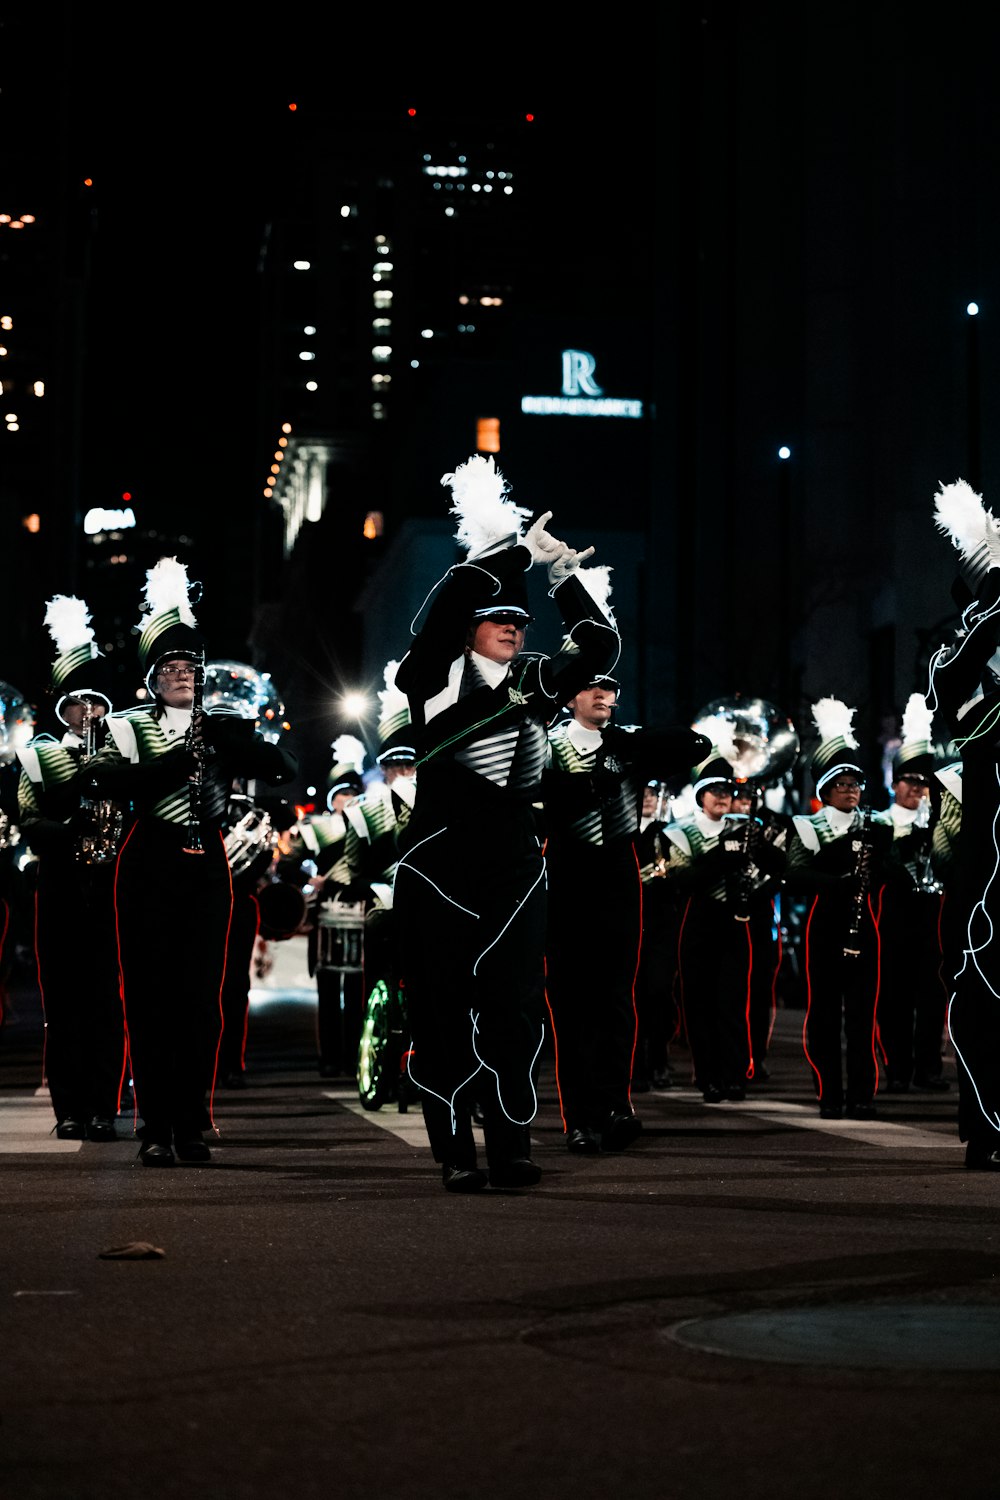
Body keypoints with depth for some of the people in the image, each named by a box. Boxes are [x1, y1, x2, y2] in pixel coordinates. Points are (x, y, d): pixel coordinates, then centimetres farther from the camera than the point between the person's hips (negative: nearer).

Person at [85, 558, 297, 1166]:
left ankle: (193, 1124, 9)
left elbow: (286, 769, 1)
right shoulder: (128, 725, 5)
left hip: (207, 865, 2)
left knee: (201, 997, 2)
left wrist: (235, 740, -13)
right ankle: (156, 1128, 0)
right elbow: (105, 781, -12)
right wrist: (176, 763, -19)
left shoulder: (224, 727, 12)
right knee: (149, 996, -3)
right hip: (150, 868, -2)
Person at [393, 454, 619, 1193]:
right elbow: (451, 598, -12)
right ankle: (458, 1153, 7)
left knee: (514, 1007, 0)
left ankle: (512, 1146, 7)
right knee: (444, 1013, 0)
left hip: (514, 870, 3)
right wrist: (520, 550, -7)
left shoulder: (536, 684, 13)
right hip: (440, 869, -3)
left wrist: (562, 573, 4)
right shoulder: (436, 677, 0)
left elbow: (600, 645, 10)